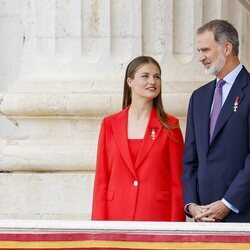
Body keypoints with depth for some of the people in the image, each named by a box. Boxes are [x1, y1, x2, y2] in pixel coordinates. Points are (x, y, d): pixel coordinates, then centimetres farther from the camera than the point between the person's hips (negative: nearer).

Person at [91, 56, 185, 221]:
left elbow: (178, 182, 3)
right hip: (117, 215, 1)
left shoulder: (169, 126, 5)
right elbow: (101, 180, 7)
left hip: (157, 215, -1)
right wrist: (99, 224, -1)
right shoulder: (110, 124, 9)